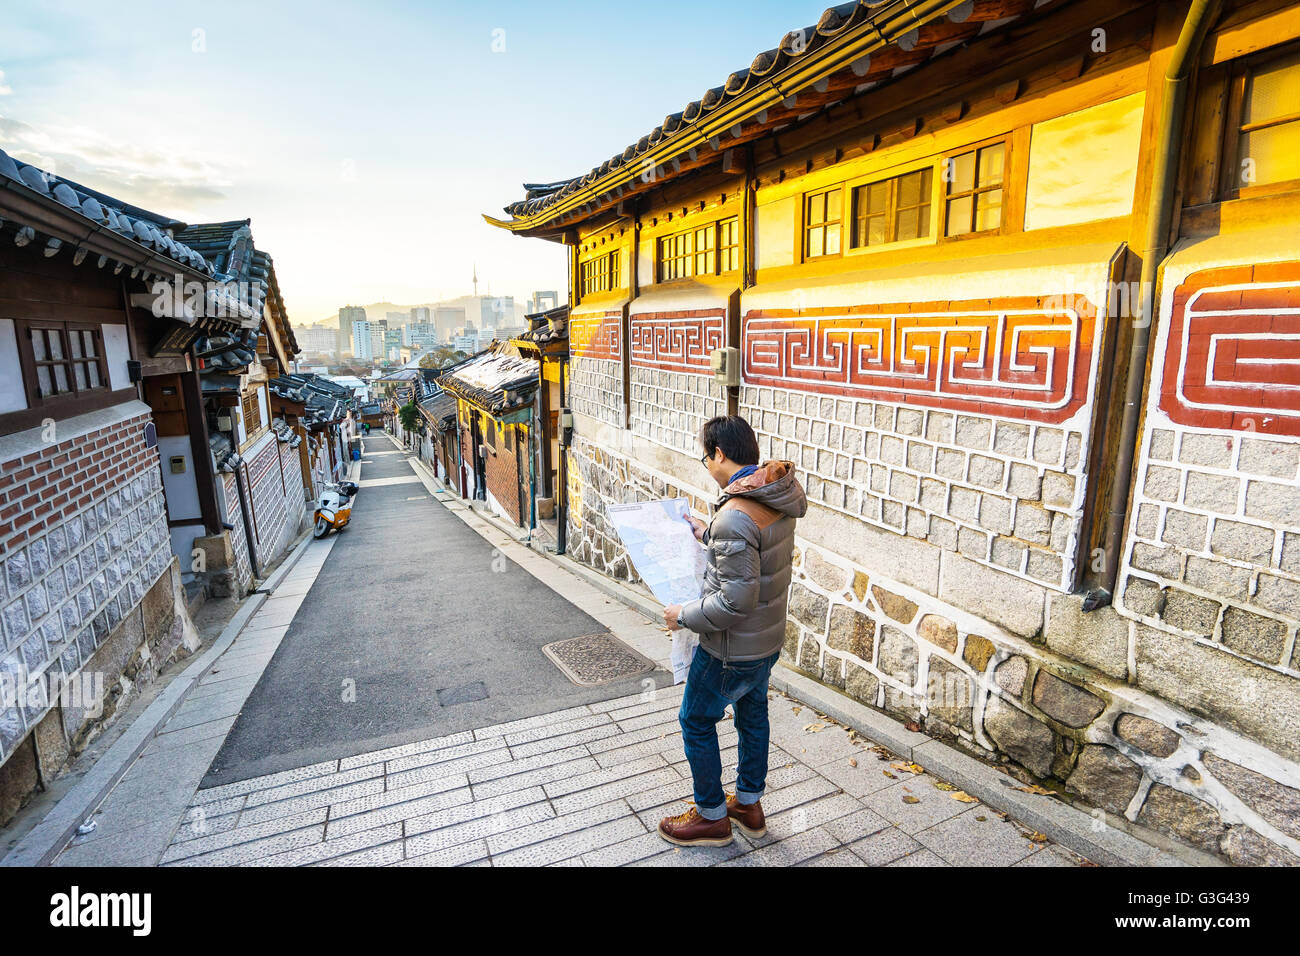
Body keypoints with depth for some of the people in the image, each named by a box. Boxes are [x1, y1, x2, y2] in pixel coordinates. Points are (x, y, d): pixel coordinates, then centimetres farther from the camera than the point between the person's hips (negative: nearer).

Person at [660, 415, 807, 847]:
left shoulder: (735, 516, -32)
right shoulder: (779, 495, -3)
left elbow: (736, 600, -30)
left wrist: (686, 616, -17)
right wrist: (709, 534, 16)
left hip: (732, 648, -9)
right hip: (769, 637, 9)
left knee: (697, 721, 13)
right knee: (752, 712, 24)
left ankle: (711, 817, 30)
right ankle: (749, 804, 43)